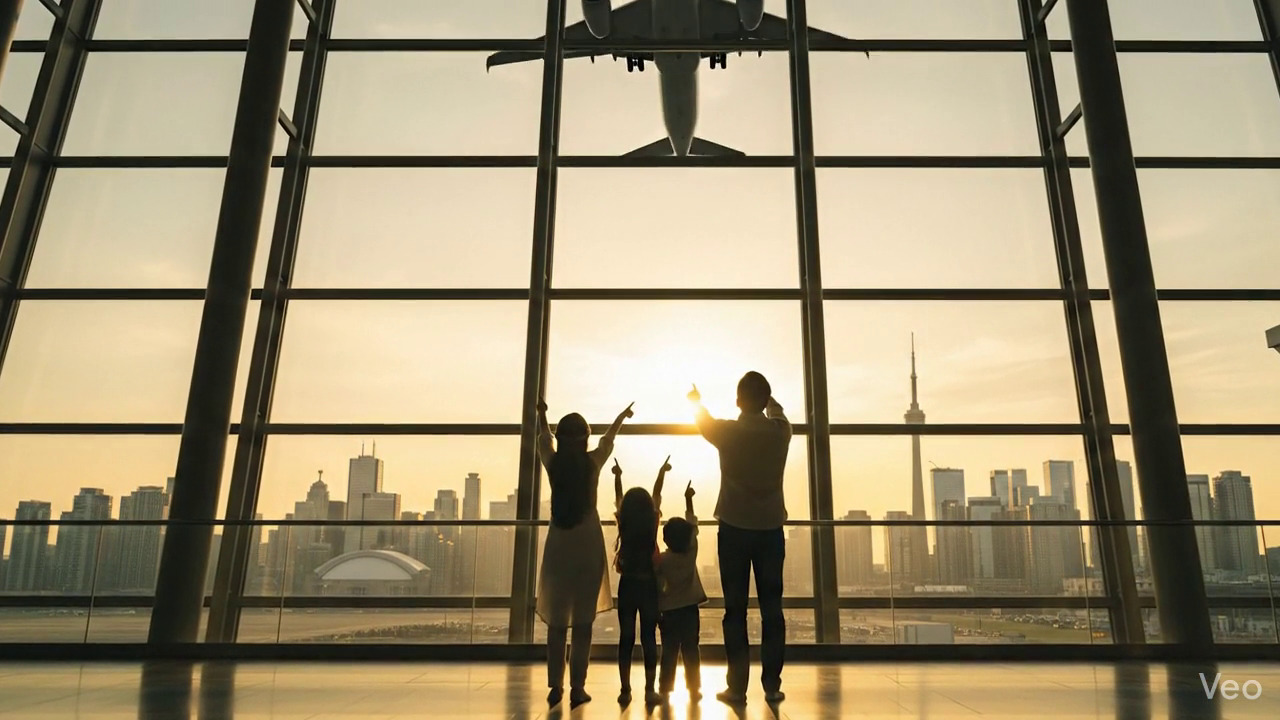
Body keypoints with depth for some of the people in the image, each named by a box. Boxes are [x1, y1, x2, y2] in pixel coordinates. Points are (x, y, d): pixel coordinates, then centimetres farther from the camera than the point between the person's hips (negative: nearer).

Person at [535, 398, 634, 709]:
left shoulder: (553, 462, 0)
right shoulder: (593, 462, -3)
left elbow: (543, 438, 21)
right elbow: (609, 437, 18)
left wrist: (541, 413, 42)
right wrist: (622, 415, 39)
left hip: (558, 546, 2)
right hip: (588, 546, -1)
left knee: (556, 621, 9)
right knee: (582, 622, 3)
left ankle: (555, 687, 11)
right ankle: (577, 688, 4)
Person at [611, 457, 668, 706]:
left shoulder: (623, 524, -5)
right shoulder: (653, 522, -6)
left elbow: (618, 498, 11)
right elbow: (657, 495, 9)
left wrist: (617, 476, 25)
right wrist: (662, 472, 24)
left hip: (627, 585, 1)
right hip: (649, 585, -1)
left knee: (626, 638, 6)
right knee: (649, 638, 3)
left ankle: (625, 690, 8)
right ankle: (650, 690, 3)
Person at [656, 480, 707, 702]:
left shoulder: (661, 560, -9)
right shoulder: (692, 551, -6)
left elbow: (657, 587, -8)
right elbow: (692, 524, 4)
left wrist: (656, 608, 6)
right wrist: (688, 499, 12)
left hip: (670, 611, -1)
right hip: (690, 609, 1)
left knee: (669, 652, 5)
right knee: (691, 651, 6)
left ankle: (665, 689, 5)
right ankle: (694, 689, 7)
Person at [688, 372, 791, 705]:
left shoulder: (728, 432, -6)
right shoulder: (780, 431, -1)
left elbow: (704, 421, 17)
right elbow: (776, 411, 24)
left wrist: (696, 398, 40)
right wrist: (765, 394, 45)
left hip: (735, 529, -2)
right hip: (771, 529, 2)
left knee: (736, 610, 2)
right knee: (771, 609, 7)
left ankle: (737, 687, 4)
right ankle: (772, 685, 10)